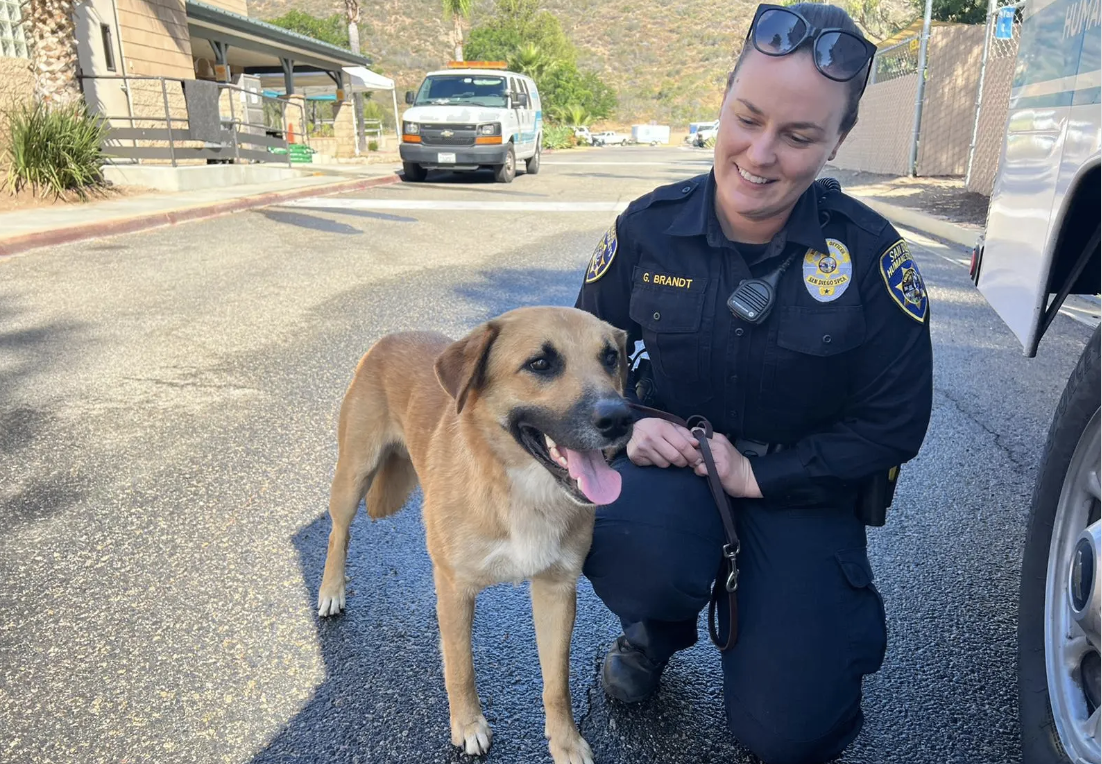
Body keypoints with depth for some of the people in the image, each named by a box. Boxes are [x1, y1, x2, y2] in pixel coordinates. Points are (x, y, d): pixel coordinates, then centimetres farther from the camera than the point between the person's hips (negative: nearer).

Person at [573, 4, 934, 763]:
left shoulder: (870, 253, -15)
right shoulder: (649, 226, -10)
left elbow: (895, 423, -8)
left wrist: (759, 475, -16)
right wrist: (625, 425, -15)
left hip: (805, 489, -1)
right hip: (670, 459, 1)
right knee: (630, 548, -34)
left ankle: (833, 625, 28)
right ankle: (658, 630, 6)